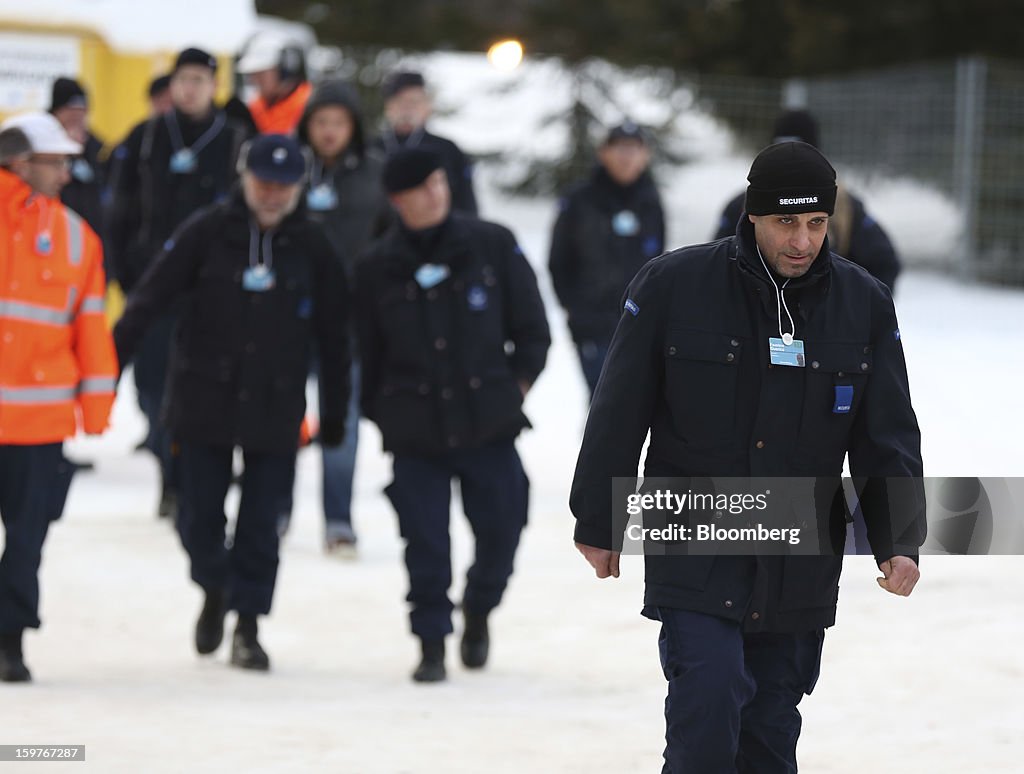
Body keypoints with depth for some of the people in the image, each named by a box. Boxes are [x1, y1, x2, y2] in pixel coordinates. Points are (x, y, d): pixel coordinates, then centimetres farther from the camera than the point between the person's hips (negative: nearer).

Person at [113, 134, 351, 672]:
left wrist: (334, 413, 8)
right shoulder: (207, 233, -4)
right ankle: (216, 589, 33)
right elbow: (150, 299, -6)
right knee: (199, 516, 5)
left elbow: (333, 337, 7)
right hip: (204, 401, 0)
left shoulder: (312, 247, 1)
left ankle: (247, 624, 12)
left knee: (261, 522, 1)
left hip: (276, 408, 0)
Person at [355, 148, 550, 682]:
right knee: (424, 541, -3)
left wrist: (516, 385, 0)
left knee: (500, 528, 2)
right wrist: (379, 414, 5)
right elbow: (368, 353, 8)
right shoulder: (376, 268, 1)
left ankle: (478, 610, 31)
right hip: (414, 432, 0)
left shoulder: (492, 246, 0)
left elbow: (532, 329, 6)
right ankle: (431, 642, 9)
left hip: (489, 421, 0)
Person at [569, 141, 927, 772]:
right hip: (694, 550, -3)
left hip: (801, 571, 3)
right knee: (709, 704, -17)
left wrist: (900, 541, -4)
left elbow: (888, 436, 6)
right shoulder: (674, 285, -8)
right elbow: (619, 413, 0)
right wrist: (599, 525, 4)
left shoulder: (865, 305, 1)